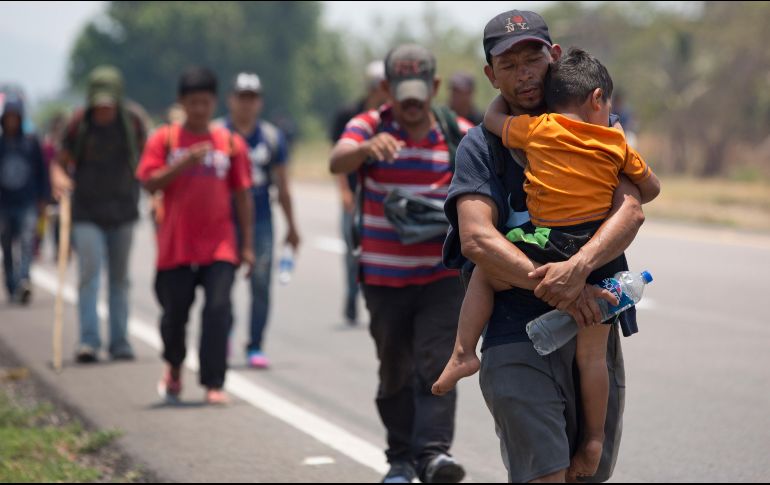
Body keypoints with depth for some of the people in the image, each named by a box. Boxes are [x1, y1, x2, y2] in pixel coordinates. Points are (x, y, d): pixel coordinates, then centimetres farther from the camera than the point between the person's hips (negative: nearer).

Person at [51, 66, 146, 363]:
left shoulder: (132, 121, -2)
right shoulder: (78, 124, -7)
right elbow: (61, 163, 0)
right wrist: (59, 178, -22)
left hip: (123, 211, 2)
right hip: (87, 213, -2)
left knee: (120, 278, 8)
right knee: (89, 275, -13)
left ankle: (120, 343, 13)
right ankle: (88, 341, -14)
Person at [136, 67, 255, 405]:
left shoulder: (231, 143, 6)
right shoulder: (165, 139, 3)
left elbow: (241, 195, 8)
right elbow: (150, 183, -7)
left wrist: (247, 244, 5)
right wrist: (184, 163, -19)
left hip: (219, 246, 0)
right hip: (176, 246, 0)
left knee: (218, 309, -12)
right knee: (174, 311, 7)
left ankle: (214, 384, -8)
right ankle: (174, 367, 35)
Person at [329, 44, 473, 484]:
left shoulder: (461, 135, 2)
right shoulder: (370, 127, -3)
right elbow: (337, 161, -24)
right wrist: (367, 147, -47)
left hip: (443, 275, 0)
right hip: (384, 277, 0)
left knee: (436, 363, -13)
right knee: (395, 370, 10)